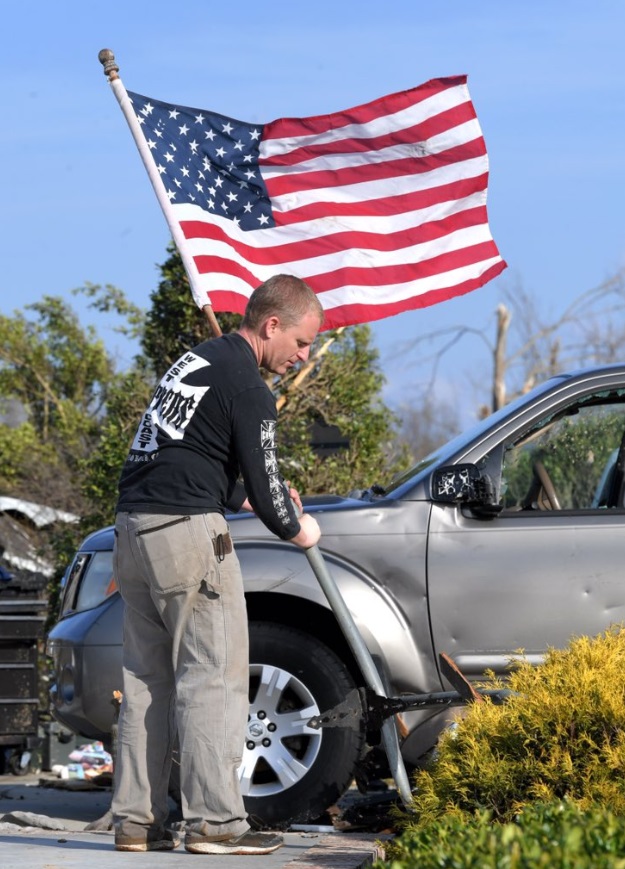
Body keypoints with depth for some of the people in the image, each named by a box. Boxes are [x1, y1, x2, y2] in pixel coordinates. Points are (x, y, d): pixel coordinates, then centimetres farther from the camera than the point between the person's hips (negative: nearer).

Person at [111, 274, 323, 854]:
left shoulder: (195, 361, 21)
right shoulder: (246, 385, -8)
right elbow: (263, 481, -8)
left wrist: (247, 498, 27)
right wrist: (297, 530, 10)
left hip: (134, 526, 9)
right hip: (187, 531, -9)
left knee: (147, 678, 10)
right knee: (214, 677, -6)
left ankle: (136, 819, 10)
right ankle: (214, 822, -8)